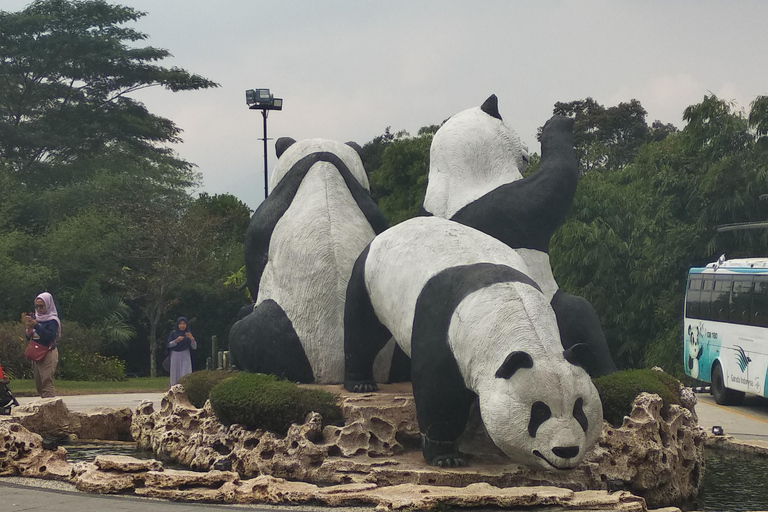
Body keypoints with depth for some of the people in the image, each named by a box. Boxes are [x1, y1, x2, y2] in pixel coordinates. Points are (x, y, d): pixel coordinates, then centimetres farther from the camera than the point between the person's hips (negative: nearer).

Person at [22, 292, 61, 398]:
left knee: (47, 384, -14)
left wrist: (35, 325, -27)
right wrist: (29, 327, -5)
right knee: (39, 385, 7)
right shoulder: (36, 318, 12)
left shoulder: (52, 320, -8)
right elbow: (29, 338, 14)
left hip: (48, 354, -8)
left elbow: (50, 336, -23)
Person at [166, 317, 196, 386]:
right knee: (175, 376, 1)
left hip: (185, 357, 0)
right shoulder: (173, 333, 4)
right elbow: (168, 345, -2)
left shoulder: (188, 334, 5)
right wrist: (176, 340, -16)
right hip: (175, 356, 0)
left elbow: (194, 347, -1)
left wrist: (192, 339, -18)